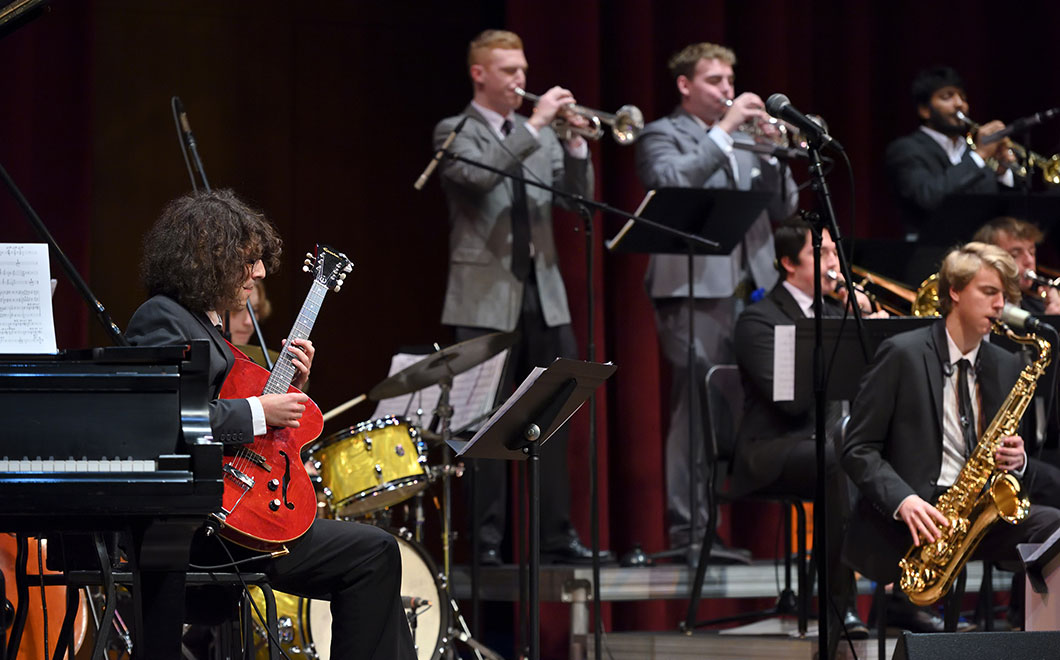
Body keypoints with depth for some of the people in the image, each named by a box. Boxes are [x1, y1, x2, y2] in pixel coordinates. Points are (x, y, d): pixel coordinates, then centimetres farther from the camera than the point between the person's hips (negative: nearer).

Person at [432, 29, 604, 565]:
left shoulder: (541, 135, 16)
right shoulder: (455, 133, 0)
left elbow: (579, 200, 10)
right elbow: (478, 174, -21)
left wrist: (575, 145, -5)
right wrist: (533, 126, -20)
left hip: (544, 293, 5)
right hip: (486, 295, -5)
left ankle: (556, 534, 7)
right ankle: (486, 538, 0)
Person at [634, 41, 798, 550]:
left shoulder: (745, 139, 21)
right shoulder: (662, 136, 3)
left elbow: (783, 207, 14)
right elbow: (670, 183, -19)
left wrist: (772, 153, -2)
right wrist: (724, 131, -17)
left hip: (749, 288, 6)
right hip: (694, 290, -6)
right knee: (694, 407, -9)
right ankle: (688, 530, -8)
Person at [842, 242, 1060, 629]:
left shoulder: (1006, 367, 15)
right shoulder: (902, 354, -2)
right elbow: (858, 449, -5)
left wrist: (1015, 459, -4)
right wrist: (903, 501, -23)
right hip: (911, 520, -5)